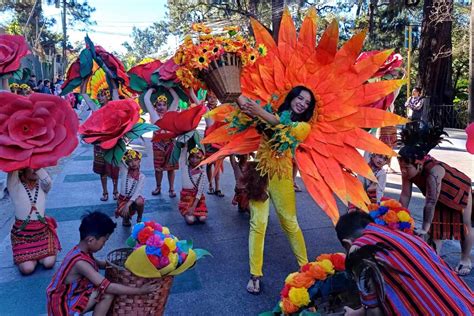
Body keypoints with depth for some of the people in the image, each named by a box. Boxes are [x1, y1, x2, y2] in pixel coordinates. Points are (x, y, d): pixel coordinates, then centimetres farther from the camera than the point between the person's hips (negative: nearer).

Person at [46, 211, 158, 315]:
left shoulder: (81, 251, -4)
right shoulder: (80, 262, -31)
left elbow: (96, 263, 19)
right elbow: (107, 287, -32)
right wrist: (139, 291, -27)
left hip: (69, 296, 9)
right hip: (64, 306, -9)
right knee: (108, 293, -19)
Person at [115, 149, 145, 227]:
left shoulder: (141, 176, -9)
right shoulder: (124, 171, -5)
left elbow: (137, 192, -19)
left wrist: (127, 205, -30)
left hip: (134, 198, -1)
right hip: (123, 198, 1)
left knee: (140, 202, -34)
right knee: (123, 213, -26)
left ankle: (139, 218, -1)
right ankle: (126, 218, 14)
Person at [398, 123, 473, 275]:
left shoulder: (434, 171, -46)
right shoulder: (408, 170, -27)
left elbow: (431, 202, -46)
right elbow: (405, 196, -21)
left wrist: (424, 228, -43)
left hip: (460, 192, -5)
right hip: (440, 197, 6)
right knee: (435, 227, 4)